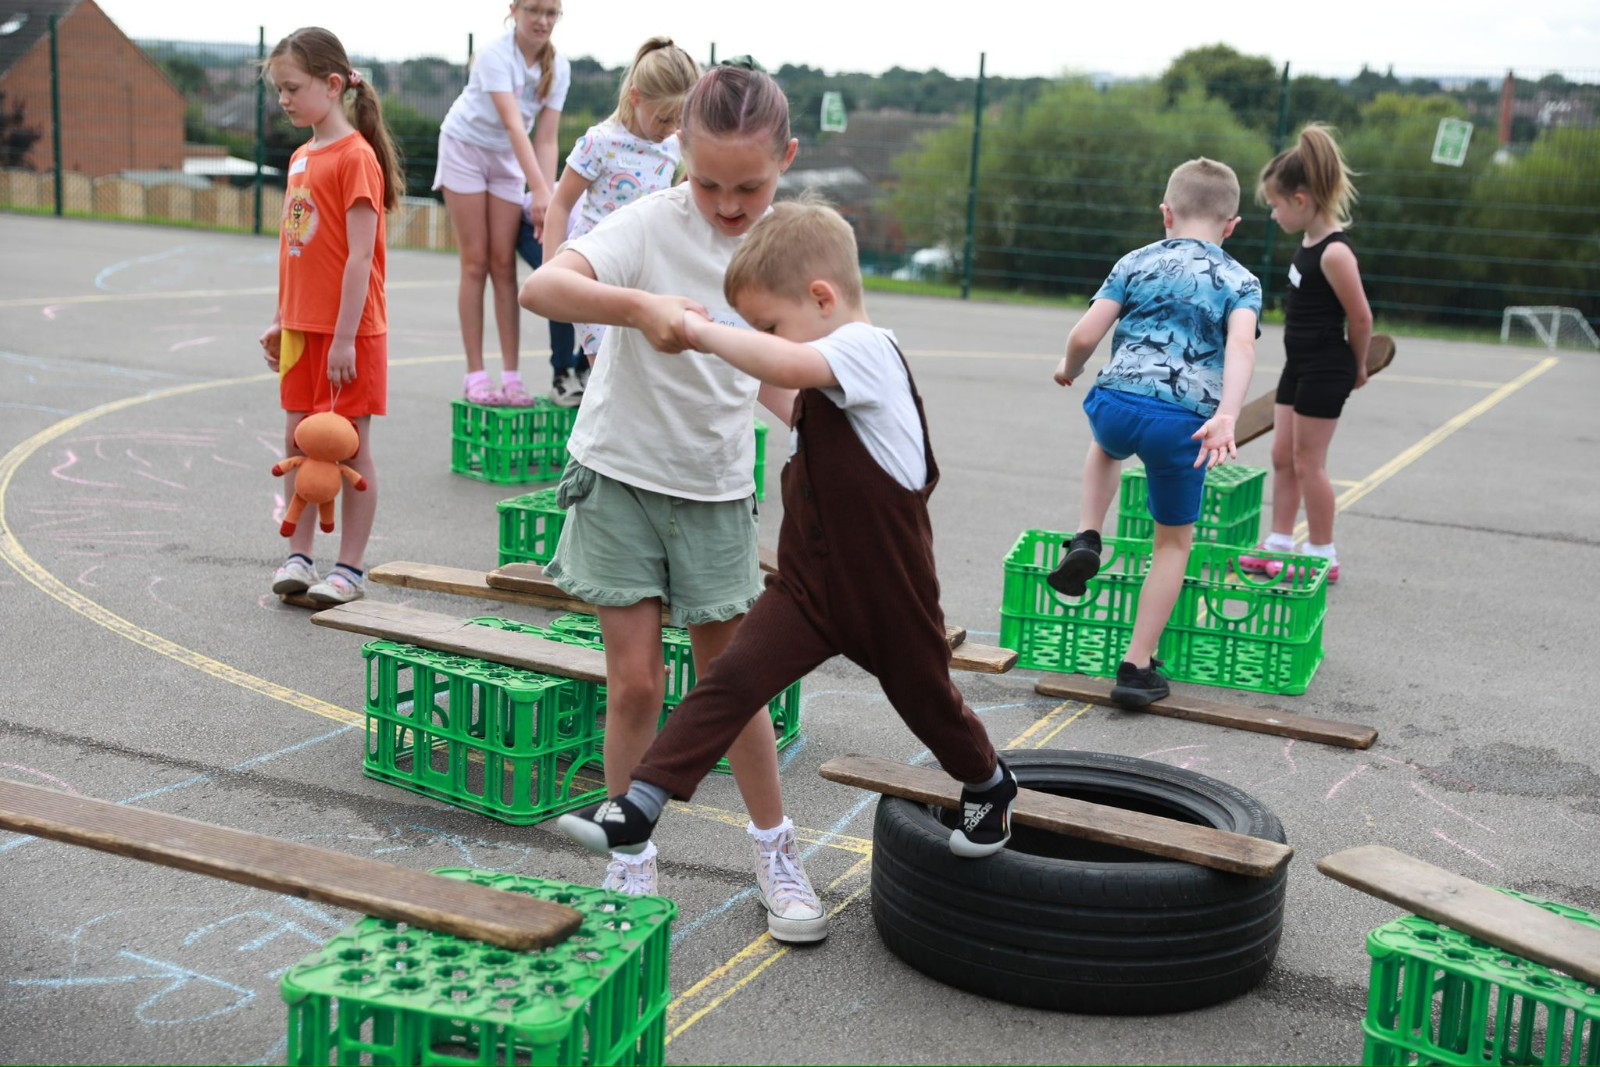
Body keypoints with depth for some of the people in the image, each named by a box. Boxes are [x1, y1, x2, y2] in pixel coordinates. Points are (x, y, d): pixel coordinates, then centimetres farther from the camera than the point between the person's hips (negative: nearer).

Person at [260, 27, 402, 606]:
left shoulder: (356, 157, -13)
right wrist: (280, 320, 16)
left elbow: (360, 257, -17)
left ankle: (350, 568, 10)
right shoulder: (301, 157, 12)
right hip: (302, 328, 8)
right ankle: (298, 556, 19)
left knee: (350, 447, 1)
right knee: (297, 441, 10)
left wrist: (345, 338, -19)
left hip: (347, 330, -8)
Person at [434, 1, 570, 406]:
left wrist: (547, 199, -24)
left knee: (504, 264, -2)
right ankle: (475, 374, -1)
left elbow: (546, 138, -13)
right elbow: (513, 124, -37)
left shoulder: (558, 67, -11)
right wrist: (539, 190, -45)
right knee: (476, 263, -5)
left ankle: (511, 374, -2)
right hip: (465, 148, -4)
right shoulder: (495, 54, -27)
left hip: (507, 159, 4)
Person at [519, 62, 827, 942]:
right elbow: (541, 286, -34)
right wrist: (637, 306, -50)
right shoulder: (652, 225, -17)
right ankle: (631, 862, 19)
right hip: (621, 474, -3)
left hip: (716, 489, 3)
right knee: (635, 682, 0)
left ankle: (776, 852, 27)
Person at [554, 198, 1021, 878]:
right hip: (810, 586, 7)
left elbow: (787, 366, -43)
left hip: (887, 592, -7)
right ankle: (638, 806, -14)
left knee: (927, 701, 16)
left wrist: (704, 332, -31)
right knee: (730, 680, -11)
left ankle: (989, 785, 46)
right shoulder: (830, 372, 7)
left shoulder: (865, 349, -22)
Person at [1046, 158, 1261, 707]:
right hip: (1184, 421, -1)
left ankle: (1086, 540, 21)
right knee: (1174, 540, 17)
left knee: (1108, 444, 41)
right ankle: (1137, 667, 15)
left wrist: (1069, 368, 26)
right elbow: (1241, 345, -12)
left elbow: (1084, 335, 4)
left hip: (1117, 402, 2)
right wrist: (1226, 416, -23)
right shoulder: (1241, 281, 9)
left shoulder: (1135, 262, 12)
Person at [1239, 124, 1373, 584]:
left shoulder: (1334, 253, -22)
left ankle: (1322, 556, 12)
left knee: (1308, 463, 0)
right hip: (1299, 366, 9)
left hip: (1325, 371, -9)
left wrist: (1355, 367, -3)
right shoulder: (1309, 243, 6)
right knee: (1282, 456, 13)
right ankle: (1279, 544, 23)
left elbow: (1361, 317, -18)